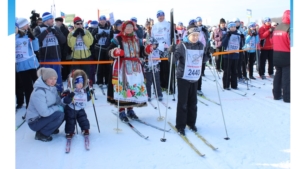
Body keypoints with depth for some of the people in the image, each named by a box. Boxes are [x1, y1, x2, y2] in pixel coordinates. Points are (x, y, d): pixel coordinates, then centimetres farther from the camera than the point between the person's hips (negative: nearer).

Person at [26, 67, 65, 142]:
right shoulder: (39, 92, -28)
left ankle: (50, 128, 11)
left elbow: (58, 102, 5)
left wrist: (61, 107, -15)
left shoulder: (52, 87, -1)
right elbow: (44, 112, -30)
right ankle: (41, 134, -9)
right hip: (35, 122, -8)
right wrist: (58, 108, -20)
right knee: (59, 115, -27)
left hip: (45, 117, 8)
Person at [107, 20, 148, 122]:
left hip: (135, 67, 6)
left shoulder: (136, 39, 16)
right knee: (122, 87, -9)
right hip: (122, 67, -6)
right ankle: (121, 111, 1)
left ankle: (130, 110, 18)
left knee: (135, 86, 5)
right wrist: (116, 52, -30)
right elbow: (110, 51, -10)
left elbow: (139, 52, 25)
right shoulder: (118, 39, -4)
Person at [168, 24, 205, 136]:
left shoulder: (201, 46, 6)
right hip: (183, 77, -5)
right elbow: (173, 60, -15)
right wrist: (172, 52, -29)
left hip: (195, 78, 5)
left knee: (193, 102, 11)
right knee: (182, 102, -1)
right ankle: (180, 126, 9)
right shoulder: (182, 45, -10)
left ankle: (191, 123, 27)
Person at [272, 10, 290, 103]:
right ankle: (287, 97, 0)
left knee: (278, 74, 14)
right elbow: (291, 43, -18)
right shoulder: (289, 28, -15)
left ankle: (276, 94, 17)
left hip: (276, 55, 7)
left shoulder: (276, 28, 9)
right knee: (287, 76, -2)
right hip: (286, 55, -7)